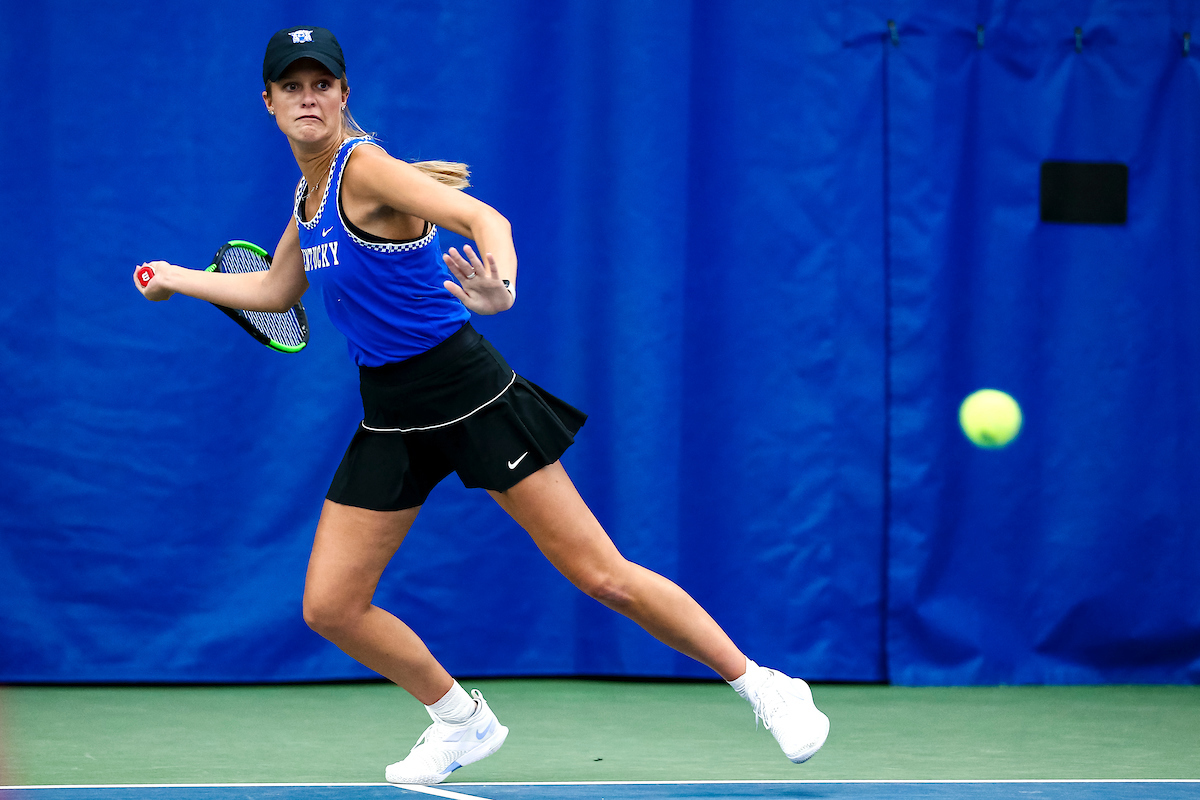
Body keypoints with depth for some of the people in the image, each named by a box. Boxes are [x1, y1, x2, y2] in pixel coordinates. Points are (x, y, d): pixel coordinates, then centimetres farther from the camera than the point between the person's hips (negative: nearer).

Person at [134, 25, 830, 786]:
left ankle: (761, 684, 4)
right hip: (391, 418, 8)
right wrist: (176, 278, 32)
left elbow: (485, 218, -30)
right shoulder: (310, 190, 9)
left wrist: (500, 288, -51)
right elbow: (277, 290, 27)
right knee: (330, 608, 2)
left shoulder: (365, 167, -15)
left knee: (602, 575, -9)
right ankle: (462, 720, 22)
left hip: (469, 395, -7)